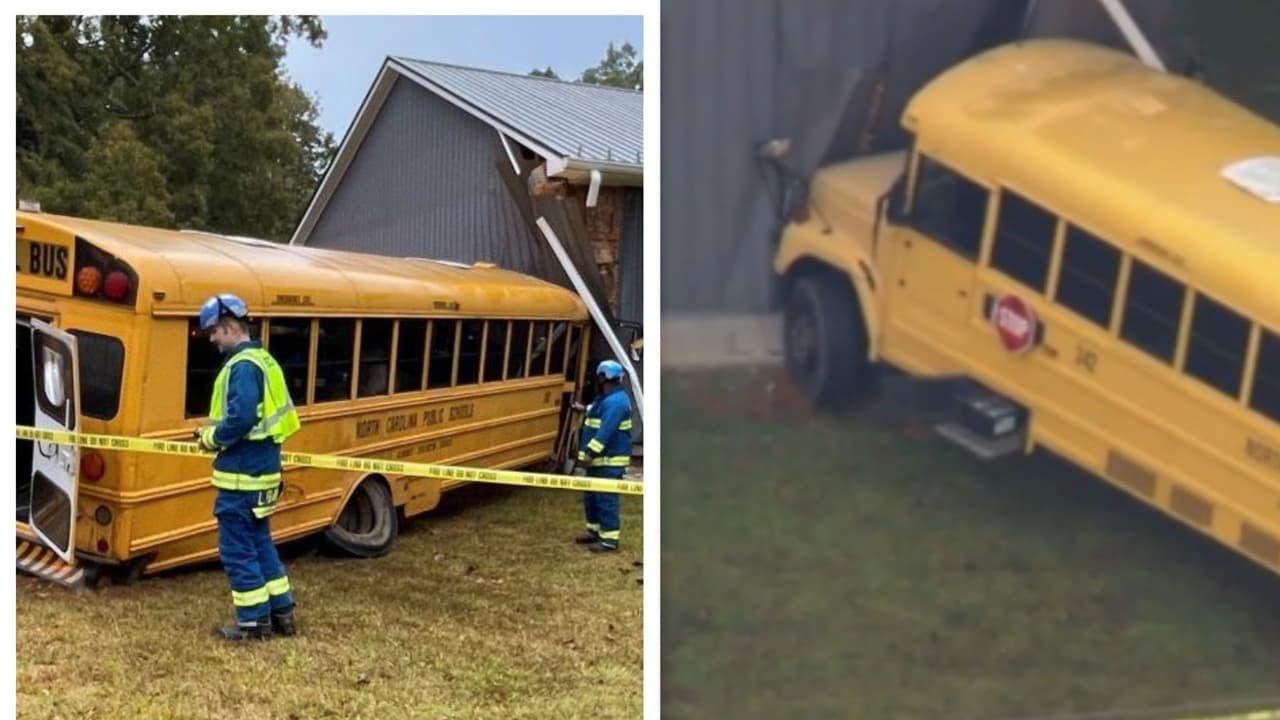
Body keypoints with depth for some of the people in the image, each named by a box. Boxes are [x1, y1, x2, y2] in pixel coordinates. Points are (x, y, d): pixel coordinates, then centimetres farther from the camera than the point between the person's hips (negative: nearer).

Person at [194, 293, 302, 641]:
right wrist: (215, 433, 12)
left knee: (237, 548, 0)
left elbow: (240, 419, -28)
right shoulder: (263, 360, 13)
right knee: (260, 542, 18)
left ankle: (253, 621, 9)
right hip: (262, 468, 10)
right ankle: (281, 613, 24)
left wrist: (210, 438, -10)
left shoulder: (242, 366, -18)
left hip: (241, 474, -10)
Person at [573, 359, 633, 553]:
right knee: (590, 497, 17)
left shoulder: (616, 401, -19)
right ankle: (595, 531, 28)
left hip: (610, 461, -11)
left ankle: (609, 539, -5)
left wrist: (590, 453, -30)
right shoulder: (605, 399, 16)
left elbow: (605, 431, -27)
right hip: (597, 459, 11)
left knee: (606, 499, -9)